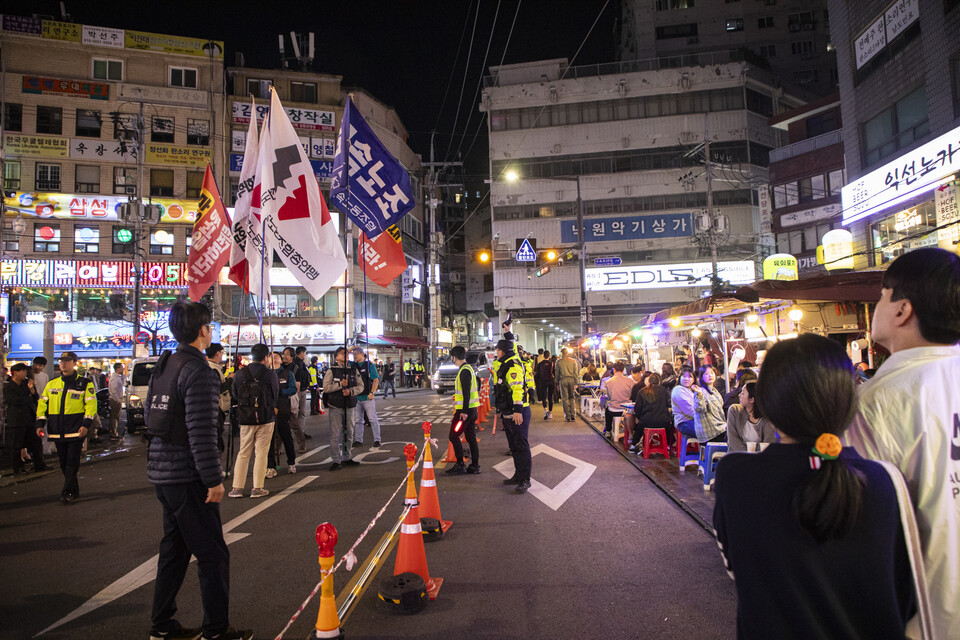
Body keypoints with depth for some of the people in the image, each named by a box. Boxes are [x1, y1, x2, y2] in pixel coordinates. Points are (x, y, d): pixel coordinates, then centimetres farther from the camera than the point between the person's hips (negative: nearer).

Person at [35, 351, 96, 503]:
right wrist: (40, 423, 5)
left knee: (72, 462, -5)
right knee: (64, 463, 10)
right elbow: (42, 404, 15)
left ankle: (67, 492, 1)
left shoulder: (85, 384, 0)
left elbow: (91, 404, -5)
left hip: (76, 430, -5)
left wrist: (86, 424, -14)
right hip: (57, 431, 5)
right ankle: (74, 491, 20)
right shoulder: (51, 384, 13)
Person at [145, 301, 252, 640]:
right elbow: (201, 432, -24)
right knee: (212, 554, 1)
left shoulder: (162, 366, 9)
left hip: (162, 472, 10)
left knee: (174, 548, 20)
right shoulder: (198, 371, -19)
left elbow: (149, 415, 16)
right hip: (187, 476, -9)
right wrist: (213, 480, -19)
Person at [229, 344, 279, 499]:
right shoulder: (270, 374, -8)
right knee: (261, 453, 3)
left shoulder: (240, 373, 1)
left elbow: (235, 394, 10)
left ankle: (237, 488, 12)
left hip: (245, 418, 3)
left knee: (243, 453, 11)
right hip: (266, 418, -3)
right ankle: (257, 488, 5)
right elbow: (275, 394, 2)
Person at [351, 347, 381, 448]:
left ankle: (377, 440, -1)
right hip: (356, 397, 5)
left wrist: (372, 393, -19)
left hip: (367, 397, -5)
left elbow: (376, 380, -8)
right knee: (357, 420, 9)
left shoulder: (370, 365, -3)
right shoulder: (353, 365, 11)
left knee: (373, 419, -5)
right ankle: (358, 440, 17)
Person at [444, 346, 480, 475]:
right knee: (471, 437, 12)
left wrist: (464, 411, -23)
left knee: (454, 436, -3)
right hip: (472, 409, 10)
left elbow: (466, 392, -22)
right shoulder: (469, 368, 15)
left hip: (465, 410, -10)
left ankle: (460, 465, -2)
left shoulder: (464, 371, -16)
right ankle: (475, 465, 15)